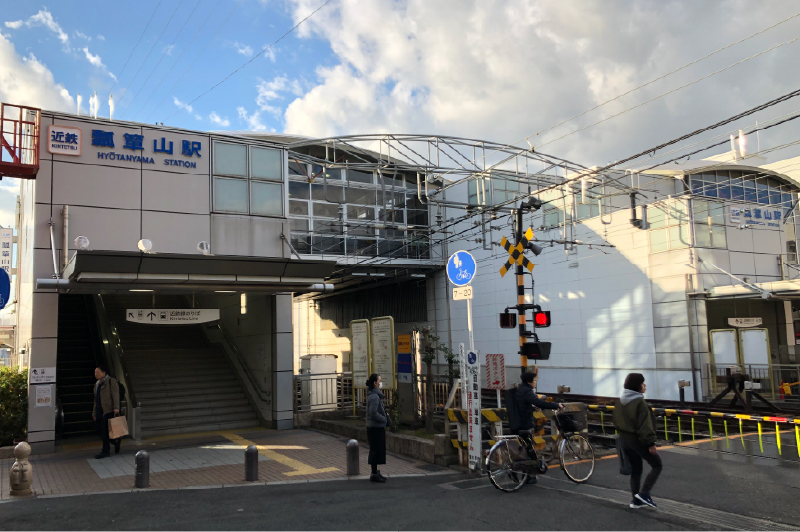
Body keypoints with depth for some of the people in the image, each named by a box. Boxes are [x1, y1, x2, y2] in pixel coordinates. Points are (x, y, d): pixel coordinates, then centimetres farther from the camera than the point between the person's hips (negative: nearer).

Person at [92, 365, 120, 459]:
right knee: (101, 431, 3)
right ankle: (116, 441, 20)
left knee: (105, 430, -9)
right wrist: (94, 413, 20)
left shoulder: (111, 381, -3)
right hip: (100, 412, 8)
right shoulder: (97, 384, 21)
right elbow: (96, 399, 23)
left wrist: (116, 407, -20)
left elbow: (115, 395, -11)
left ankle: (105, 451, -3)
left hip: (108, 411, -8)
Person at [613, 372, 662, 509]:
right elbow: (645, 425, -21)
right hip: (637, 440, -8)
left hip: (624, 439, 8)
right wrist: (650, 443, -18)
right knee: (657, 465, 7)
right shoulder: (639, 402, -19)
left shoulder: (619, 402, 7)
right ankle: (643, 493, -2)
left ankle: (636, 499, 19)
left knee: (635, 469, 16)